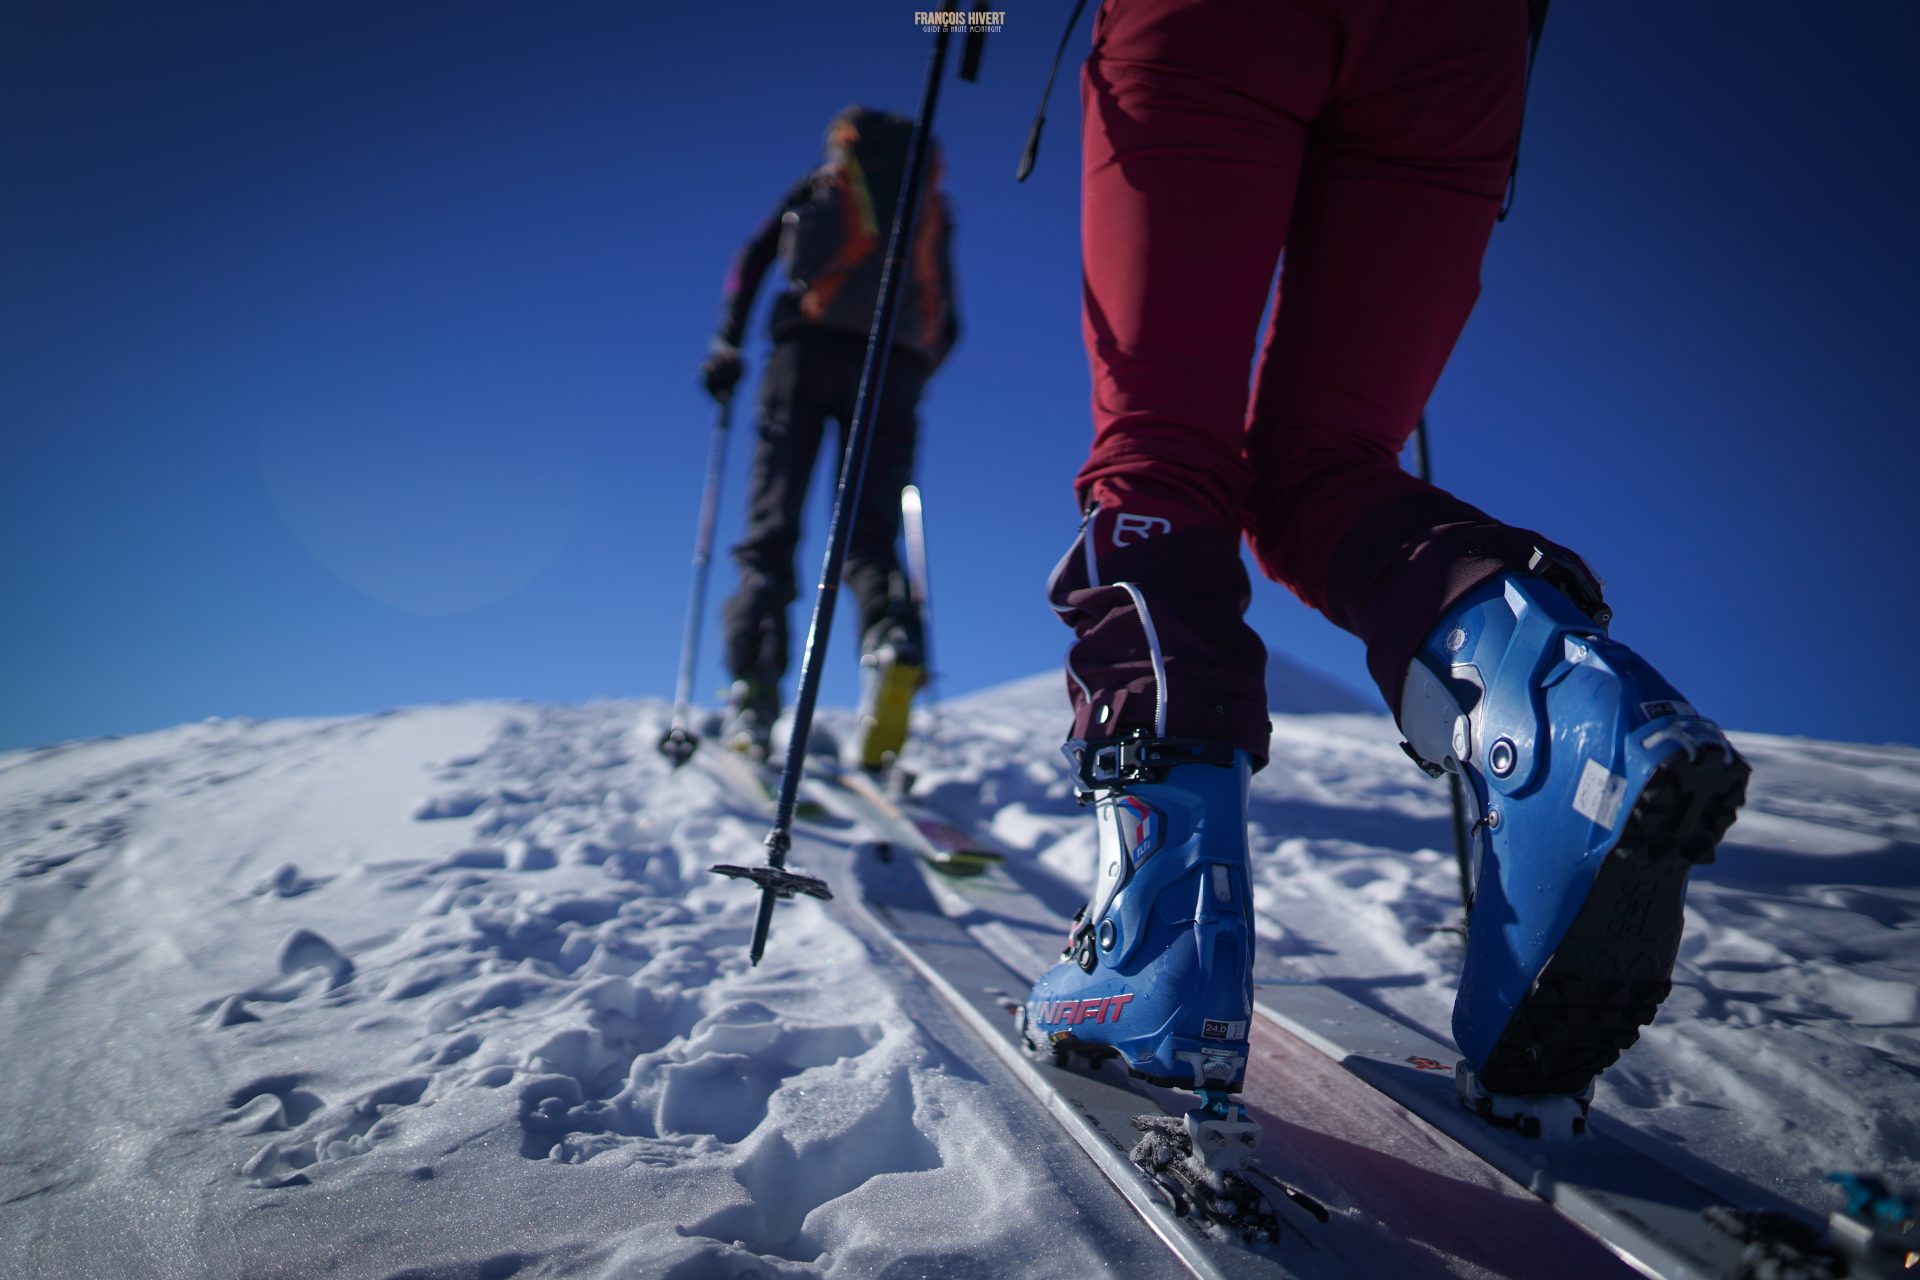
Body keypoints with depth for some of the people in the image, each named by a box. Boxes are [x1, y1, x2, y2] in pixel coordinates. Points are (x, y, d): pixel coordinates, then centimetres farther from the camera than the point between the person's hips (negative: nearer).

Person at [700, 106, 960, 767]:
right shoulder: (933, 205, 29)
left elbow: (753, 258, 9)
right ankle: (894, 641, -33)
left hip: (810, 346, -1)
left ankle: (753, 689, -18)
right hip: (896, 364, 2)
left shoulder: (819, 185, 24)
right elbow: (947, 324, 22)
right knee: (870, 533, -2)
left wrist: (726, 343, 8)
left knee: (771, 527, -4)